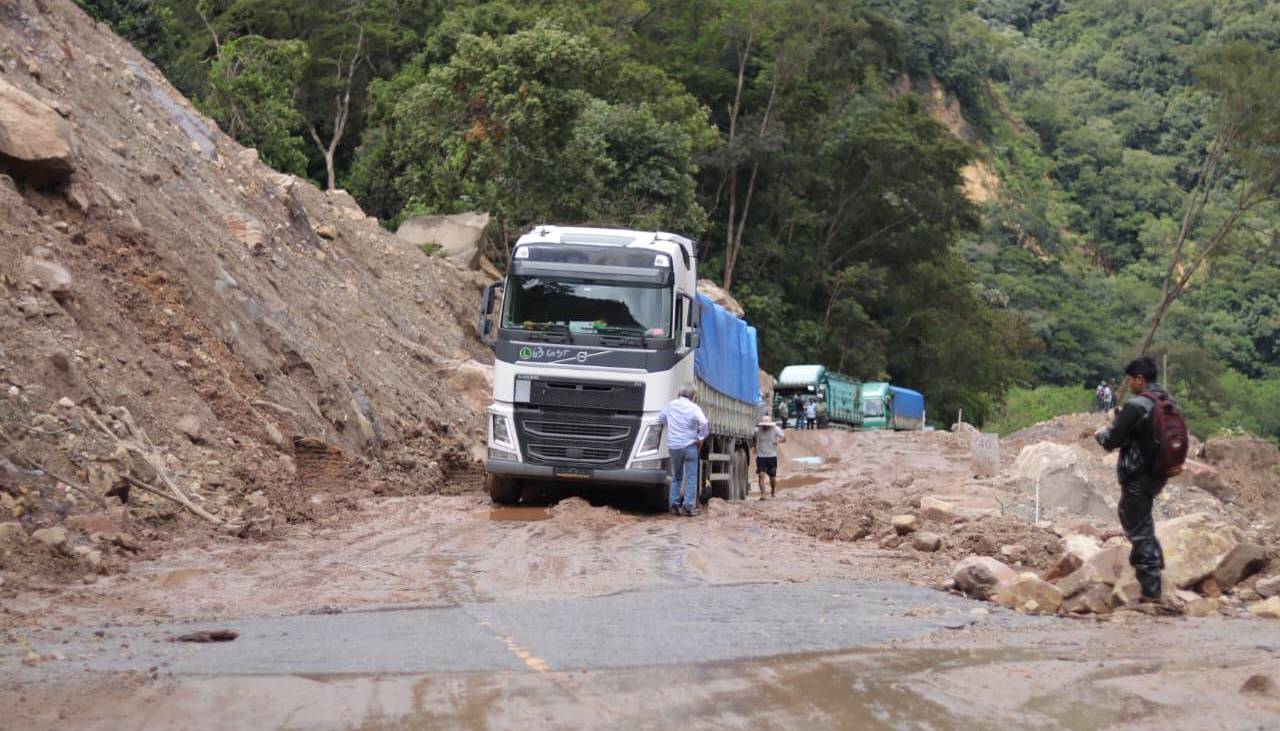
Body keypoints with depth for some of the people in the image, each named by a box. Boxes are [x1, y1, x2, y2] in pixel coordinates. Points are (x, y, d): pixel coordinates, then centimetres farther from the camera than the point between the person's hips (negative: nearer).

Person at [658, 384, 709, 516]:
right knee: (691, 477, 2)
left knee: (676, 477, 18)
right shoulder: (694, 408, -9)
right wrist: (701, 438, -10)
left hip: (673, 446, 4)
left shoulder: (670, 405, 5)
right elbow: (704, 423, -22)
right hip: (690, 446, -4)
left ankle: (673, 503, 7)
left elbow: (660, 418, 19)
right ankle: (688, 506, -5)